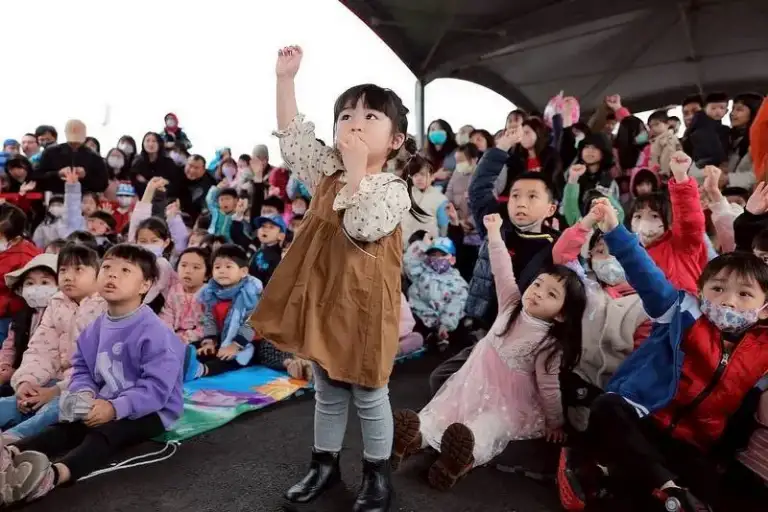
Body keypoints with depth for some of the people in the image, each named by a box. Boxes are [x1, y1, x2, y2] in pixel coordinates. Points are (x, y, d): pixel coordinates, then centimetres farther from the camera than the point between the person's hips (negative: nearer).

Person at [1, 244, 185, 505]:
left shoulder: (154, 332, -20)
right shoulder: (95, 329, 6)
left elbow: (157, 388, -24)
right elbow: (82, 370, 9)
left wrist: (115, 407, -31)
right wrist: (85, 395, -13)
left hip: (151, 411, -8)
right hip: (104, 407, 8)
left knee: (104, 434, -32)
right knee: (64, 428, -13)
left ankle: (55, 473, -56)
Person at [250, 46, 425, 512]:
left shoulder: (394, 190, -12)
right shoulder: (327, 172, 5)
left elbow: (362, 228, -27)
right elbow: (292, 134, 8)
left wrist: (357, 171, -24)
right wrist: (286, 78, 2)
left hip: (363, 304, -5)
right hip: (321, 297, 5)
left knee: (369, 394, 10)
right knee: (328, 392, 20)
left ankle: (378, 474, 30)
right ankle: (325, 464, 38)